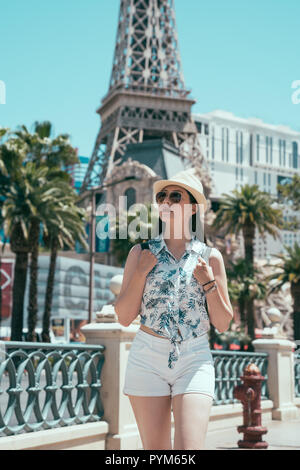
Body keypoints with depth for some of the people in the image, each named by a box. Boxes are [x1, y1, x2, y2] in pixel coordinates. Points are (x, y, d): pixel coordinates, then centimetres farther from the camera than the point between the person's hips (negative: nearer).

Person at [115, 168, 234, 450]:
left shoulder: (210, 257, 5)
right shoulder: (141, 253, 5)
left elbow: (223, 324, 6)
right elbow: (124, 317, 2)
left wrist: (208, 283, -8)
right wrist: (141, 272, -8)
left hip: (195, 362, 0)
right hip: (148, 360, 1)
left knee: (189, 450, -15)